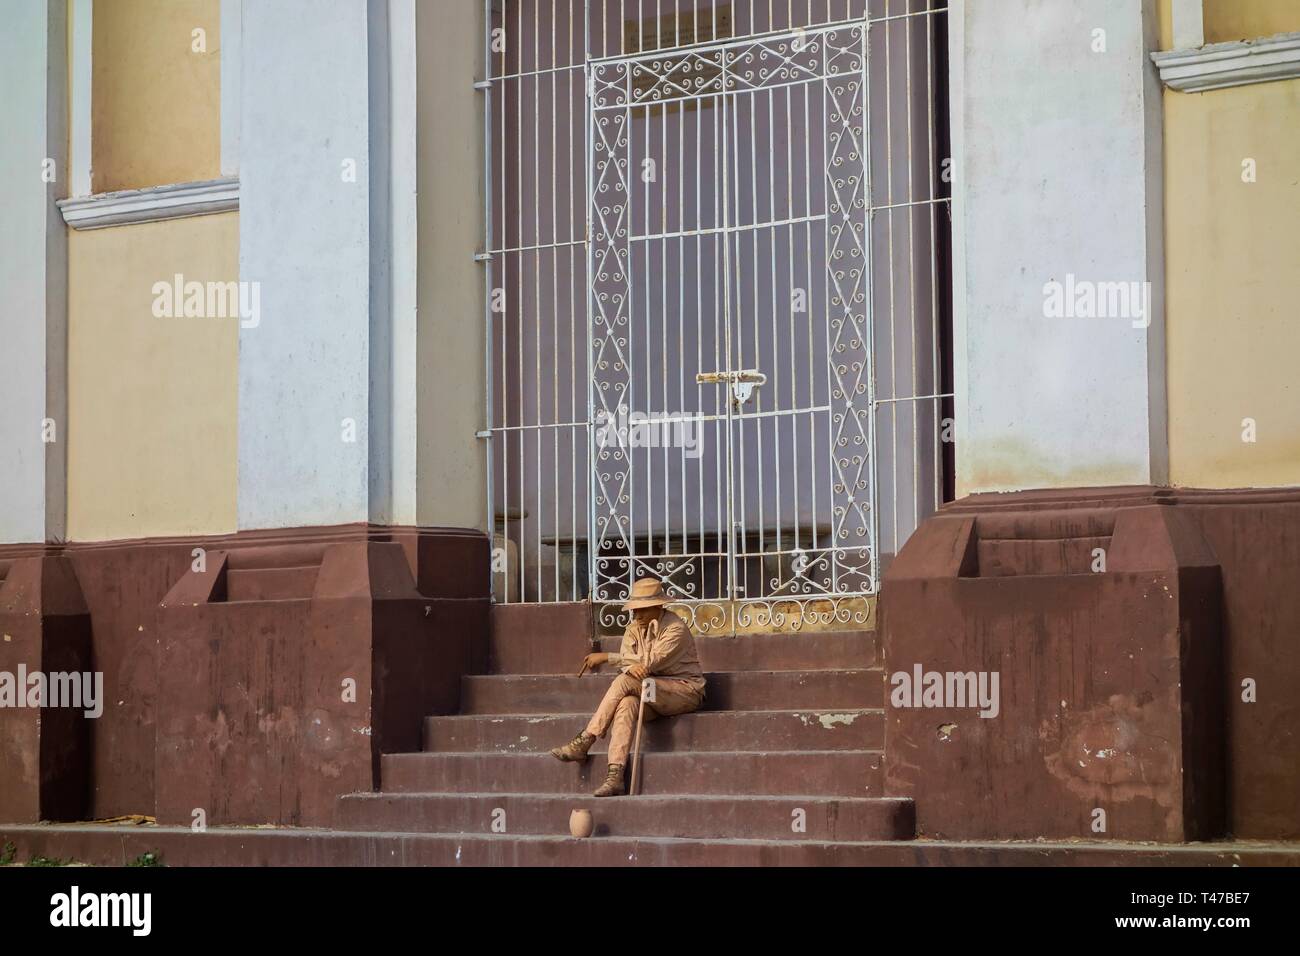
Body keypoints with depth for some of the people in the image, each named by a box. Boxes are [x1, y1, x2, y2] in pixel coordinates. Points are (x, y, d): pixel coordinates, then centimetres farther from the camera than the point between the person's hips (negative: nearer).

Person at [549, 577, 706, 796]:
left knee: (624, 682, -27)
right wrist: (632, 667, -25)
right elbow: (627, 663, 1)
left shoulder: (676, 629, -13)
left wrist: (607, 657, -25)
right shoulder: (634, 628, 10)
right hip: (652, 694, 6)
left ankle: (583, 743, -23)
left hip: (685, 690, -6)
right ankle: (614, 776, -41)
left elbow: (651, 661, -23)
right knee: (626, 704, -30)